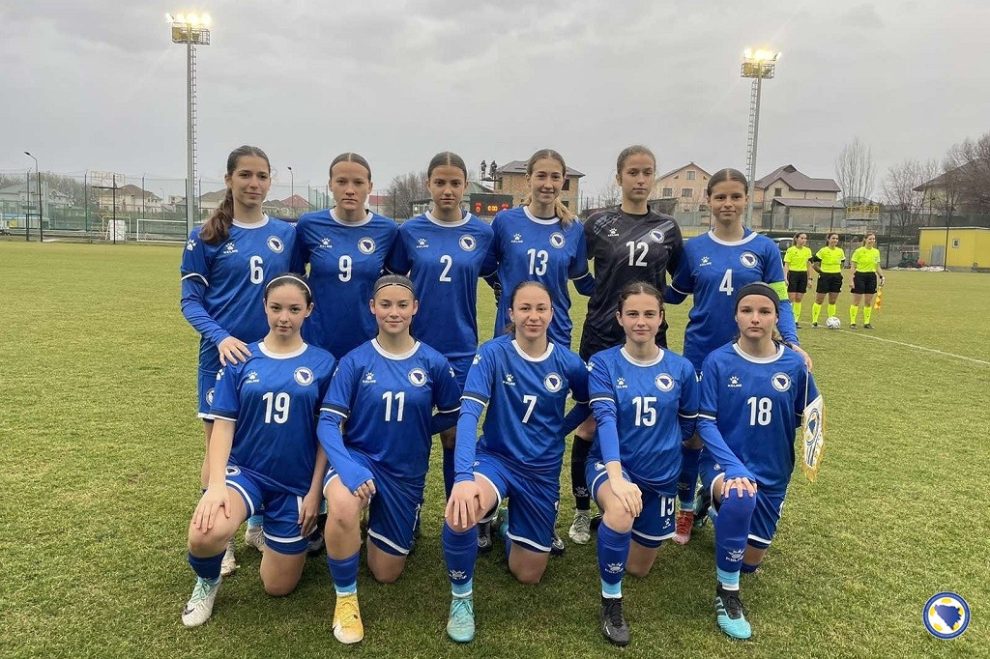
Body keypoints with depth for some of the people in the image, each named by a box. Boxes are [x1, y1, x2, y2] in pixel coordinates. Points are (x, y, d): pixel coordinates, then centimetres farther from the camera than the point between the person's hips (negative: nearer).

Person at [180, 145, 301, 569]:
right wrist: (220, 337, -18)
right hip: (225, 356, -2)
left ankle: (258, 526, 29)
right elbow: (190, 299, -2)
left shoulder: (287, 234, 6)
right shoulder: (206, 236, -1)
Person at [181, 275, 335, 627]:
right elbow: (223, 424, -4)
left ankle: (266, 529, 41)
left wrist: (314, 492, -5)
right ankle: (207, 582, 4)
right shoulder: (241, 359, -2)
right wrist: (216, 484, -17)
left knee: (278, 587, 9)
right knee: (205, 534, -33)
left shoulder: (322, 363, -4)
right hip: (245, 470, 0)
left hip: (296, 484, 1)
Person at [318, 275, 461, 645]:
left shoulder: (433, 363, -7)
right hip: (359, 458, -2)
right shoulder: (355, 361, -10)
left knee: (386, 573, 8)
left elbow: (451, 415, 7)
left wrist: (415, 431, -6)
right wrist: (347, 467, -32)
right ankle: (346, 598, -11)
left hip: (406, 472, 2)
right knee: (342, 507, -38)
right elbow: (328, 422, -15)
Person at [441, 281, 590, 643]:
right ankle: (461, 597, -7)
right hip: (495, 458, -2)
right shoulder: (492, 354, -16)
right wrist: (463, 476, -42)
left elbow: (589, 404, 13)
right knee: (461, 511, -37)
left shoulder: (568, 363, -8)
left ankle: (509, 525, 44)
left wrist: (558, 430, 2)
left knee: (528, 575, 9)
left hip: (542, 471, 3)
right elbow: (468, 413, -28)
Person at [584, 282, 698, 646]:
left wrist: (661, 444, -1)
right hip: (611, 464, -3)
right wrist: (617, 476, -38)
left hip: (661, 474, 3)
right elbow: (605, 419, -26)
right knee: (621, 513, -39)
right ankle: (611, 600, -12)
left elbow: (688, 424, 9)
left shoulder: (681, 368, -6)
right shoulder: (603, 363, -12)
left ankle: (615, 519, 48)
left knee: (638, 567, 15)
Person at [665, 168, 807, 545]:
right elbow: (675, 295, 12)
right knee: (693, 434, 7)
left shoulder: (765, 249, -1)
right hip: (700, 356, 1)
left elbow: (779, 302, -1)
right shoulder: (693, 248, 2)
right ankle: (686, 508, 24)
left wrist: (791, 343, -16)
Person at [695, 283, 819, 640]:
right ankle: (727, 592, -15)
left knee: (750, 561, 13)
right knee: (740, 500, -39)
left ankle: (726, 511, 47)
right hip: (724, 463, -3)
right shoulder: (718, 362, -13)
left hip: (772, 472, 4)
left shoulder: (794, 364, -6)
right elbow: (705, 423, -15)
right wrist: (734, 468, -28)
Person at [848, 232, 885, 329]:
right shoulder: (858, 251, -5)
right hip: (860, 276, -4)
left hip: (871, 277, 5)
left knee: (869, 302, 7)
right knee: (856, 301, -3)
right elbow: (853, 267, -5)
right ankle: (852, 322, 2)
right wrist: (852, 279, -11)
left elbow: (878, 267, 15)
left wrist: (882, 277, 3)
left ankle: (866, 323, 15)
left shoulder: (876, 252, 8)